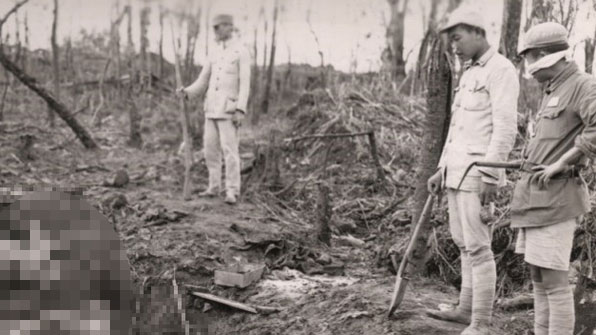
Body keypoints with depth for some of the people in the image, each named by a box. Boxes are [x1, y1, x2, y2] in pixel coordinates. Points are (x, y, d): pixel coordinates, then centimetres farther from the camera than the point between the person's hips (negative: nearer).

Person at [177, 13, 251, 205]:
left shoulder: (242, 52, -6)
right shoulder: (214, 54, 15)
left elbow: (245, 84, -12)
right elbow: (203, 83, 14)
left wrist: (240, 110, -22)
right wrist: (187, 92, -5)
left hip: (229, 110, -7)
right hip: (212, 109, 7)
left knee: (229, 151, -10)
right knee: (210, 149, 6)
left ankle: (232, 192, -7)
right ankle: (214, 188, 15)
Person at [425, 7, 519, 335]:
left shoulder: (501, 69, -10)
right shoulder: (470, 73, 19)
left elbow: (505, 127, -18)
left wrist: (489, 176, -23)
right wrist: (442, 170, 18)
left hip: (478, 172, -9)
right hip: (457, 171, 10)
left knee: (477, 247, -8)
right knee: (464, 244, 16)